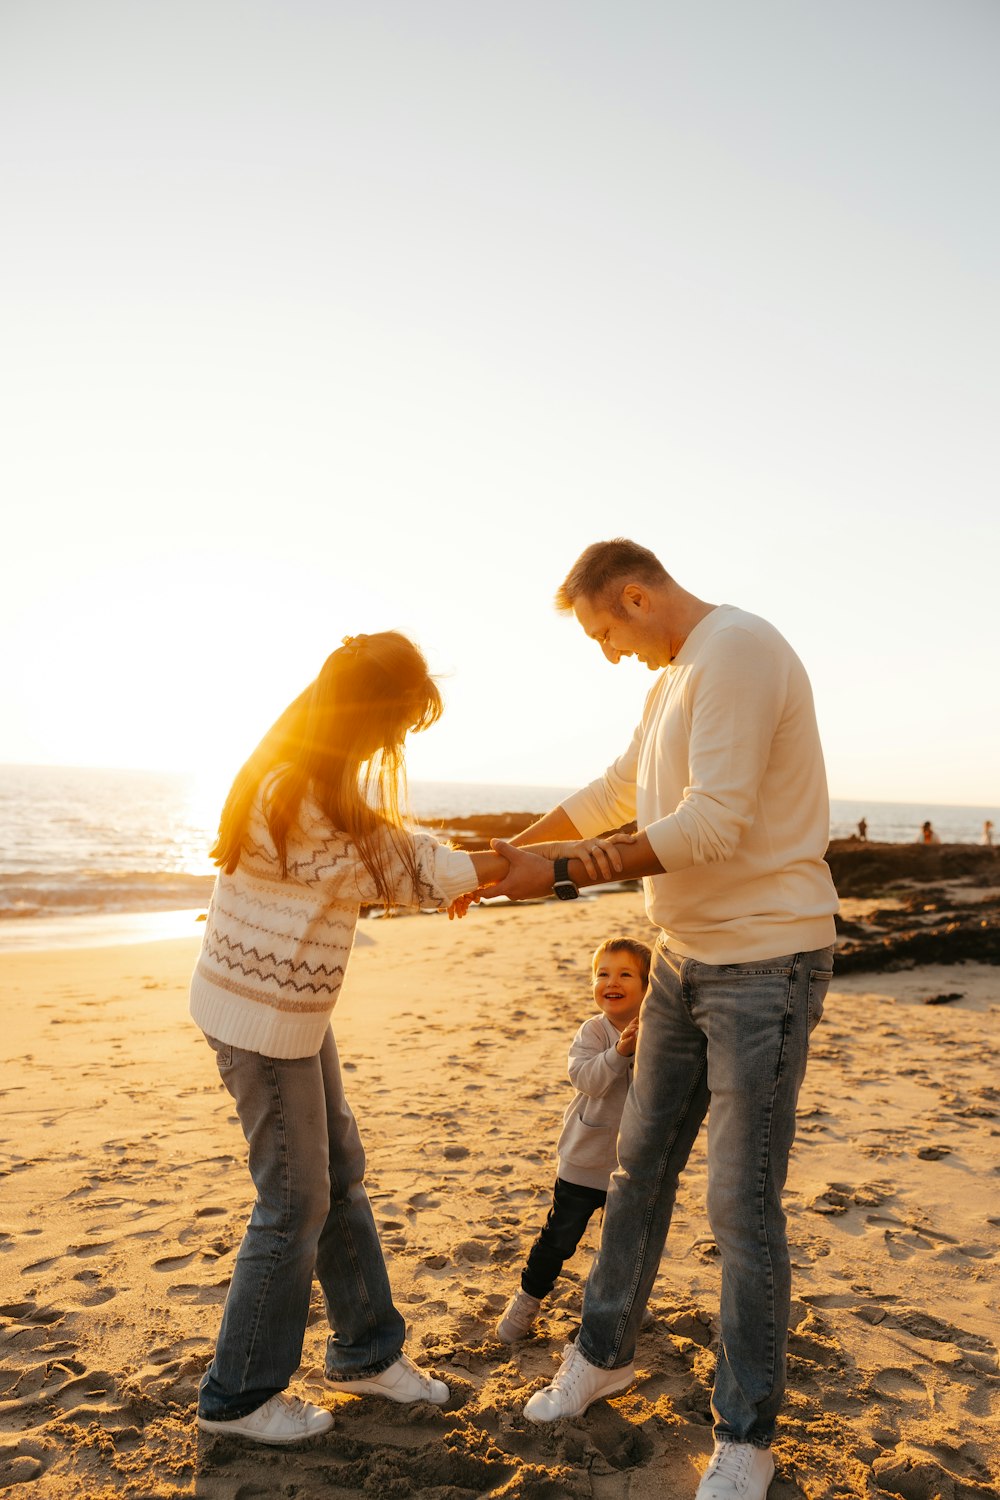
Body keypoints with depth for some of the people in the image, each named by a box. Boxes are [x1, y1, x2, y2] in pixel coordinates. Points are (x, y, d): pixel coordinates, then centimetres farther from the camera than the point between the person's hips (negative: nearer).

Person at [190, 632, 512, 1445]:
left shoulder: (317, 776, 5)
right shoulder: (300, 793, -26)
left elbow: (379, 840, 10)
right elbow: (397, 869, -17)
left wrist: (460, 866, -5)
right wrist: (484, 869, -3)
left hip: (292, 1005, 10)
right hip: (261, 1014, -10)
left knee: (342, 1174, 18)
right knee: (295, 1201, 4)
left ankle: (367, 1350, 35)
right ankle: (239, 1396, 25)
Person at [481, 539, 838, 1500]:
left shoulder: (737, 652, -17)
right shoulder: (671, 677, 13)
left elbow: (714, 825, -25)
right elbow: (611, 792, 22)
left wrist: (565, 872, -21)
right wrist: (507, 854, 17)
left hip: (765, 961, -9)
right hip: (685, 954, 9)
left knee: (741, 1205, 1)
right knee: (640, 1165, 17)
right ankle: (603, 1355, 36)